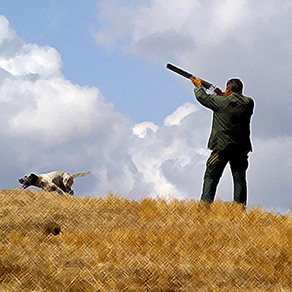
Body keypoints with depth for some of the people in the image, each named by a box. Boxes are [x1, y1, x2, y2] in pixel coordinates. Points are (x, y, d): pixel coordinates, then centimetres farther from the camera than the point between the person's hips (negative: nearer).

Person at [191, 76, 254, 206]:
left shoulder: (222, 102, -9)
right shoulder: (248, 103, 2)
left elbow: (203, 97, 5)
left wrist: (198, 85, 23)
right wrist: (223, 95, 25)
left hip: (222, 147, -4)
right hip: (241, 147, 4)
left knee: (211, 176, 4)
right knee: (239, 179, 7)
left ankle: (206, 204, -1)